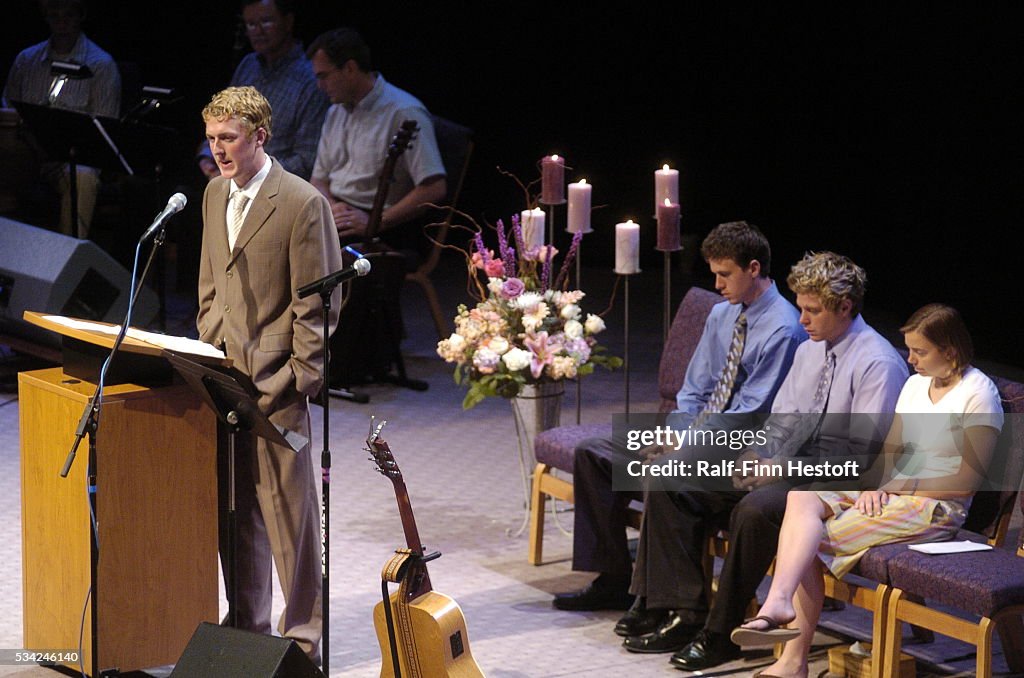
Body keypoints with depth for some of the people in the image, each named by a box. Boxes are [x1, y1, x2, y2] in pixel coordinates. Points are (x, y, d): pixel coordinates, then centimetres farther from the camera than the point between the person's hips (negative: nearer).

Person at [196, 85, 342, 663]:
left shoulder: (303, 203, -12)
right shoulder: (215, 194, 12)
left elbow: (317, 305, -11)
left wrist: (298, 381, -13)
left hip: (275, 383, -7)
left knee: (287, 508, -1)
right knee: (235, 510, 13)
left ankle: (301, 638, 10)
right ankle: (246, 626, 24)